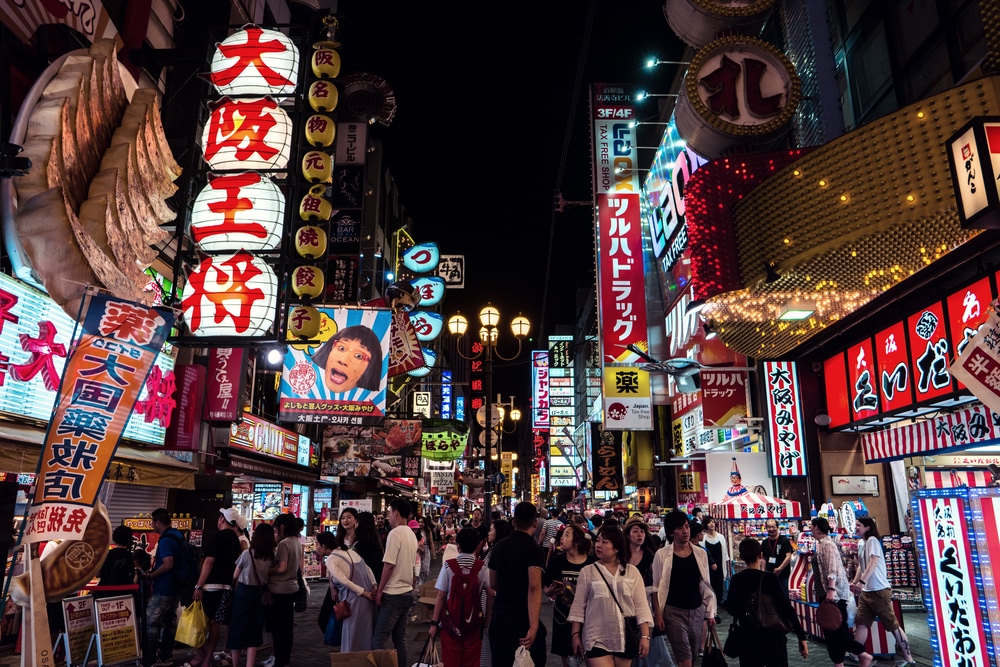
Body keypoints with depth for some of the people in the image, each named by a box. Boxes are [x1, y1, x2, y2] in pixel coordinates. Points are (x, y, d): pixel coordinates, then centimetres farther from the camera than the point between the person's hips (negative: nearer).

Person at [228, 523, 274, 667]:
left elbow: (235, 576, 0)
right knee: (254, 633, 8)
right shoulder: (271, 557, -3)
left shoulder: (247, 554, -12)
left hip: (244, 593, -3)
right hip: (260, 595, 3)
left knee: (238, 630, 12)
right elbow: (269, 578, 6)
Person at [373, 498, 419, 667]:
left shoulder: (395, 533, -15)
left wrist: (379, 590, -9)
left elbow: (389, 564, -17)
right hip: (407, 592, 8)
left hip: (393, 594, -8)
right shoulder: (412, 535, 10)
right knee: (400, 637, 13)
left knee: (379, 638, -1)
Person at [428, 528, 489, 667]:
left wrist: (434, 623, -3)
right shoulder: (482, 567, -5)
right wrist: (487, 619, -2)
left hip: (451, 620, -1)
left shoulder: (448, 566, -8)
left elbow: (441, 596, -8)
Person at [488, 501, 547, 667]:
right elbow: (534, 588, -24)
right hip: (523, 621, -5)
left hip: (498, 619, 6)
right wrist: (533, 626, -30)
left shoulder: (498, 546, 7)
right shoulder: (534, 549, -12)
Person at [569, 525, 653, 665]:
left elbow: (641, 605, 2)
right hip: (597, 639, -2)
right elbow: (579, 606, 2)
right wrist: (576, 635, 0)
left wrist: (645, 636, -4)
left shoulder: (632, 571, 3)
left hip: (626, 638, 2)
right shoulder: (587, 571, 0)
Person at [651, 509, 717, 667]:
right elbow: (657, 588, -4)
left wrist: (710, 613, 9)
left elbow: (706, 586, 9)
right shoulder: (662, 555, -8)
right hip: (674, 612, -4)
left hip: (697, 611, 4)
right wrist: (658, 615, -8)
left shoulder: (701, 553, 3)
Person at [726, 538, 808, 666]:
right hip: (772, 637, -2)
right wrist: (801, 637, -11)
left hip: (747, 638, 3)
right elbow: (787, 608, -15)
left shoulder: (736, 580, -3)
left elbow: (730, 608, 6)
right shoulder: (770, 578, -13)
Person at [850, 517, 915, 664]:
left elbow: (873, 563, -22)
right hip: (865, 591, 8)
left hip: (879, 590, -8)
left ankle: (908, 658, 11)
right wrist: (854, 583, 18)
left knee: (892, 625, 1)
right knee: (860, 623, 5)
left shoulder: (872, 540, -11)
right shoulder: (860, 543, 13)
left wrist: (861, 582, -30)